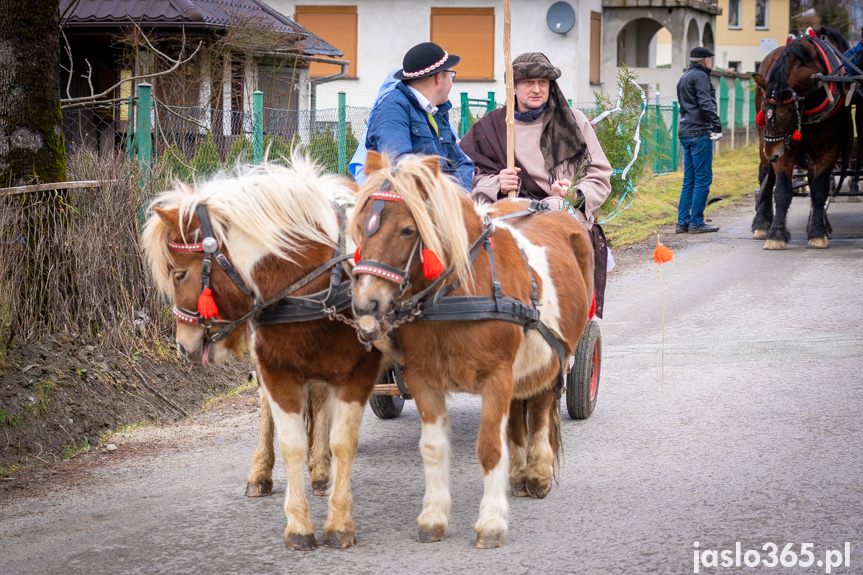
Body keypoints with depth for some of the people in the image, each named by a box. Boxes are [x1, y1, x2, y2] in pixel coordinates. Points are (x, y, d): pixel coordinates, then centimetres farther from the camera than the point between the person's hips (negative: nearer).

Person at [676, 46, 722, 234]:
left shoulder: (684, 78, 22)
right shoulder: (700, 76, -7)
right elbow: (706, 103, -18)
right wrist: (717, 125, -22)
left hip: (686, 132, 10)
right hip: (699, 132, -10)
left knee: (689, 179, 11)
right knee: (703, 178, -7)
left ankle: (683, 222, 9)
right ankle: (696, 222, -8)